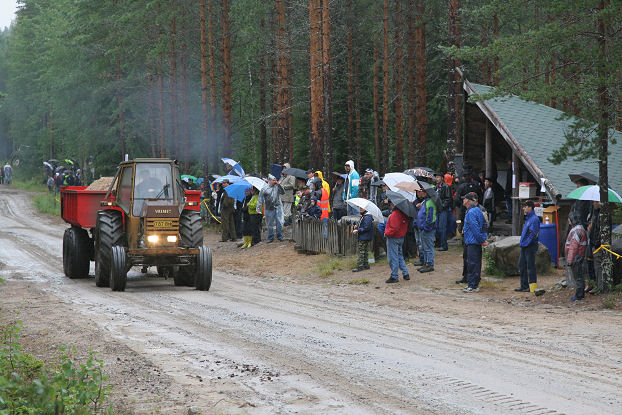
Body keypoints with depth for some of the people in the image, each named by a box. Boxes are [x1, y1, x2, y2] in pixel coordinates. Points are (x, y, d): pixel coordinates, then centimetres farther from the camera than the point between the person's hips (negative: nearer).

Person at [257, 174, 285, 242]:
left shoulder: (277, 187, 7)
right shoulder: (264, 189, 1)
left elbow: (283, 192, -3)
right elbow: (260, 199, 4)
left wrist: (278, 185, -8)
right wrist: (258, 208, -1)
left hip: (278, 207, 0)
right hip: (269, 208, 0)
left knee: (279, 222, -6)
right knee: (270, 224, 5)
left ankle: (280, 236, 5)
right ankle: (270, 238, 15)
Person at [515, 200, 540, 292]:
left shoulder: (534, 219, -14)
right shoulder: (527, 218, 16)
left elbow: (533, 234, -20)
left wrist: (526, 243, -19)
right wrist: (522, 242, 14)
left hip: (530, 246, -10)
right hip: (524, 246, 10)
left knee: (530, 266, -5)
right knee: (522, 265, 12)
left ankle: (533, 287, -1)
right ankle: (524, 286, 17)